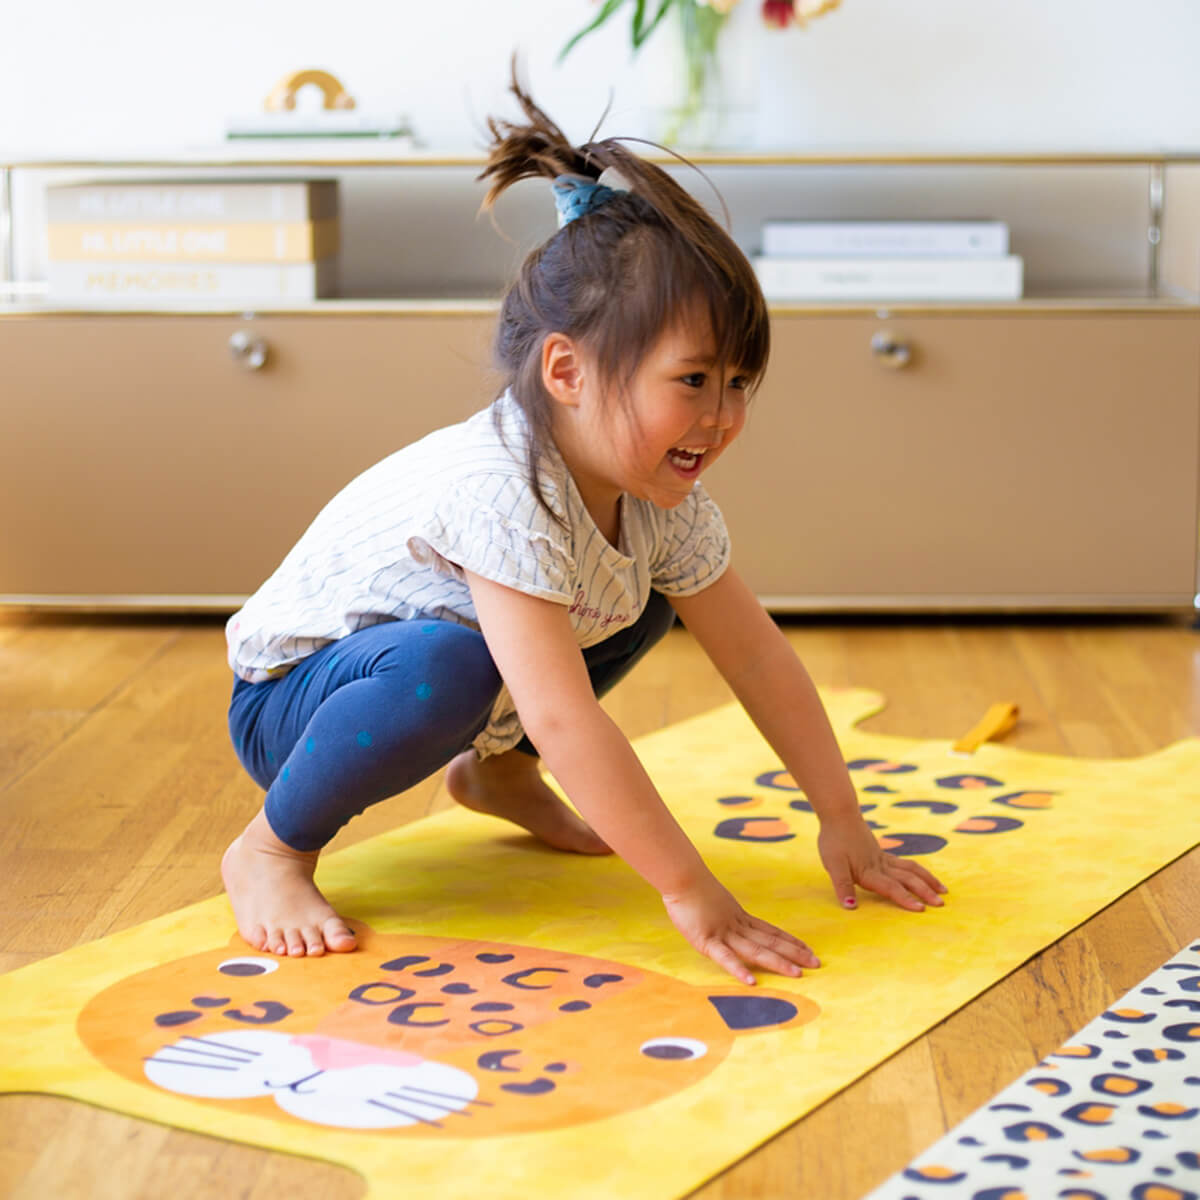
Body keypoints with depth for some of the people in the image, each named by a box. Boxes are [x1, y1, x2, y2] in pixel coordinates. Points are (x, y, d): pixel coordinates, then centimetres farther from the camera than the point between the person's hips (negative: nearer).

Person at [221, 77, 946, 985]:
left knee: (636, 603, 0)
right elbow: (563, 720, -41)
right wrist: (691, 893, -39)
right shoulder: (497, 489, -37)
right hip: (291, 699, -8)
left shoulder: (663, 498, -12)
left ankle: (495, 769, 21)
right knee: (446, 664, -39)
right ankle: (273, 847, -13)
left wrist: (844, 824, -3)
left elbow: (757, 654, -2)